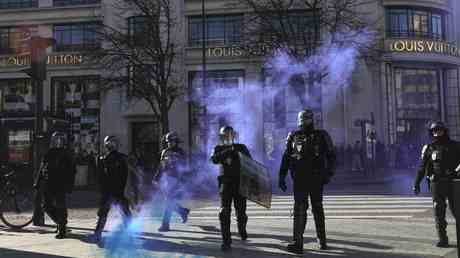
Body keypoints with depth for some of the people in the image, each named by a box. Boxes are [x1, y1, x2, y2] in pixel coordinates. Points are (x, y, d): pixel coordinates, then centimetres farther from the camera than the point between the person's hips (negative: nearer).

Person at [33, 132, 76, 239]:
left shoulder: (66, 155, 0)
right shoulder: (49, 154, 12)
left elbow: (72, 171, -2)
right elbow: (42, 169, 16)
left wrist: (69, 186, -10)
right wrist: (38, 183, 10)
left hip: (60, 186, -5)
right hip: (47, 185, 5)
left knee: (60, 207, -6)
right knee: (47, 206, 8)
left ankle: (62, 230, 4)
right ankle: (60, 223, 28)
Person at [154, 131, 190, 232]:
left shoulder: (180, 152, -3)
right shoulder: (165, 152, 12)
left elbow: (182, 168, -6)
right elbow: (161, 167, 16)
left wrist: (180, 181, -13)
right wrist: (157, 178, 11)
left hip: (174, 180, -6)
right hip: (165, 179, 6)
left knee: (169, 203, -8)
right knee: (170, 202, 11)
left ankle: (165, 225, -3)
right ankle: (184, 211, 35)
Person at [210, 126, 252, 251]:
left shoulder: (241, 147, 10)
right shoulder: (218, 148, 8)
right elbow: (214, 159, -14)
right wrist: (229, 151, -20)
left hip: (240, 183, 1)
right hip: (225, 183, -1)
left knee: (241, 212, 6)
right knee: (224, 212, -9)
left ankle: (242, 229, 38)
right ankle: (226, 241, -3)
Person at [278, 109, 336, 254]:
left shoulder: (321, 136, 1)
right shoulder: (293, 137, 6)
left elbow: (331, 156, 1)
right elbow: (286, 158, 9)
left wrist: (329, 174, -10)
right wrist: (282, 177, 4)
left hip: (316, 179, 0)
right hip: (299, 179, 1)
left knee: (317, 209, 11)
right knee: (300, 209, -7)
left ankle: (322, 240, 26)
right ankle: (298, 243, -9)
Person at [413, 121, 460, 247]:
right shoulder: (429, 149, 6)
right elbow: (422, 167, 7)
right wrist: (416, 183, 4)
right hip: (437, 183, 0)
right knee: (439, 211, -1)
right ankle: (442, 239, 5)